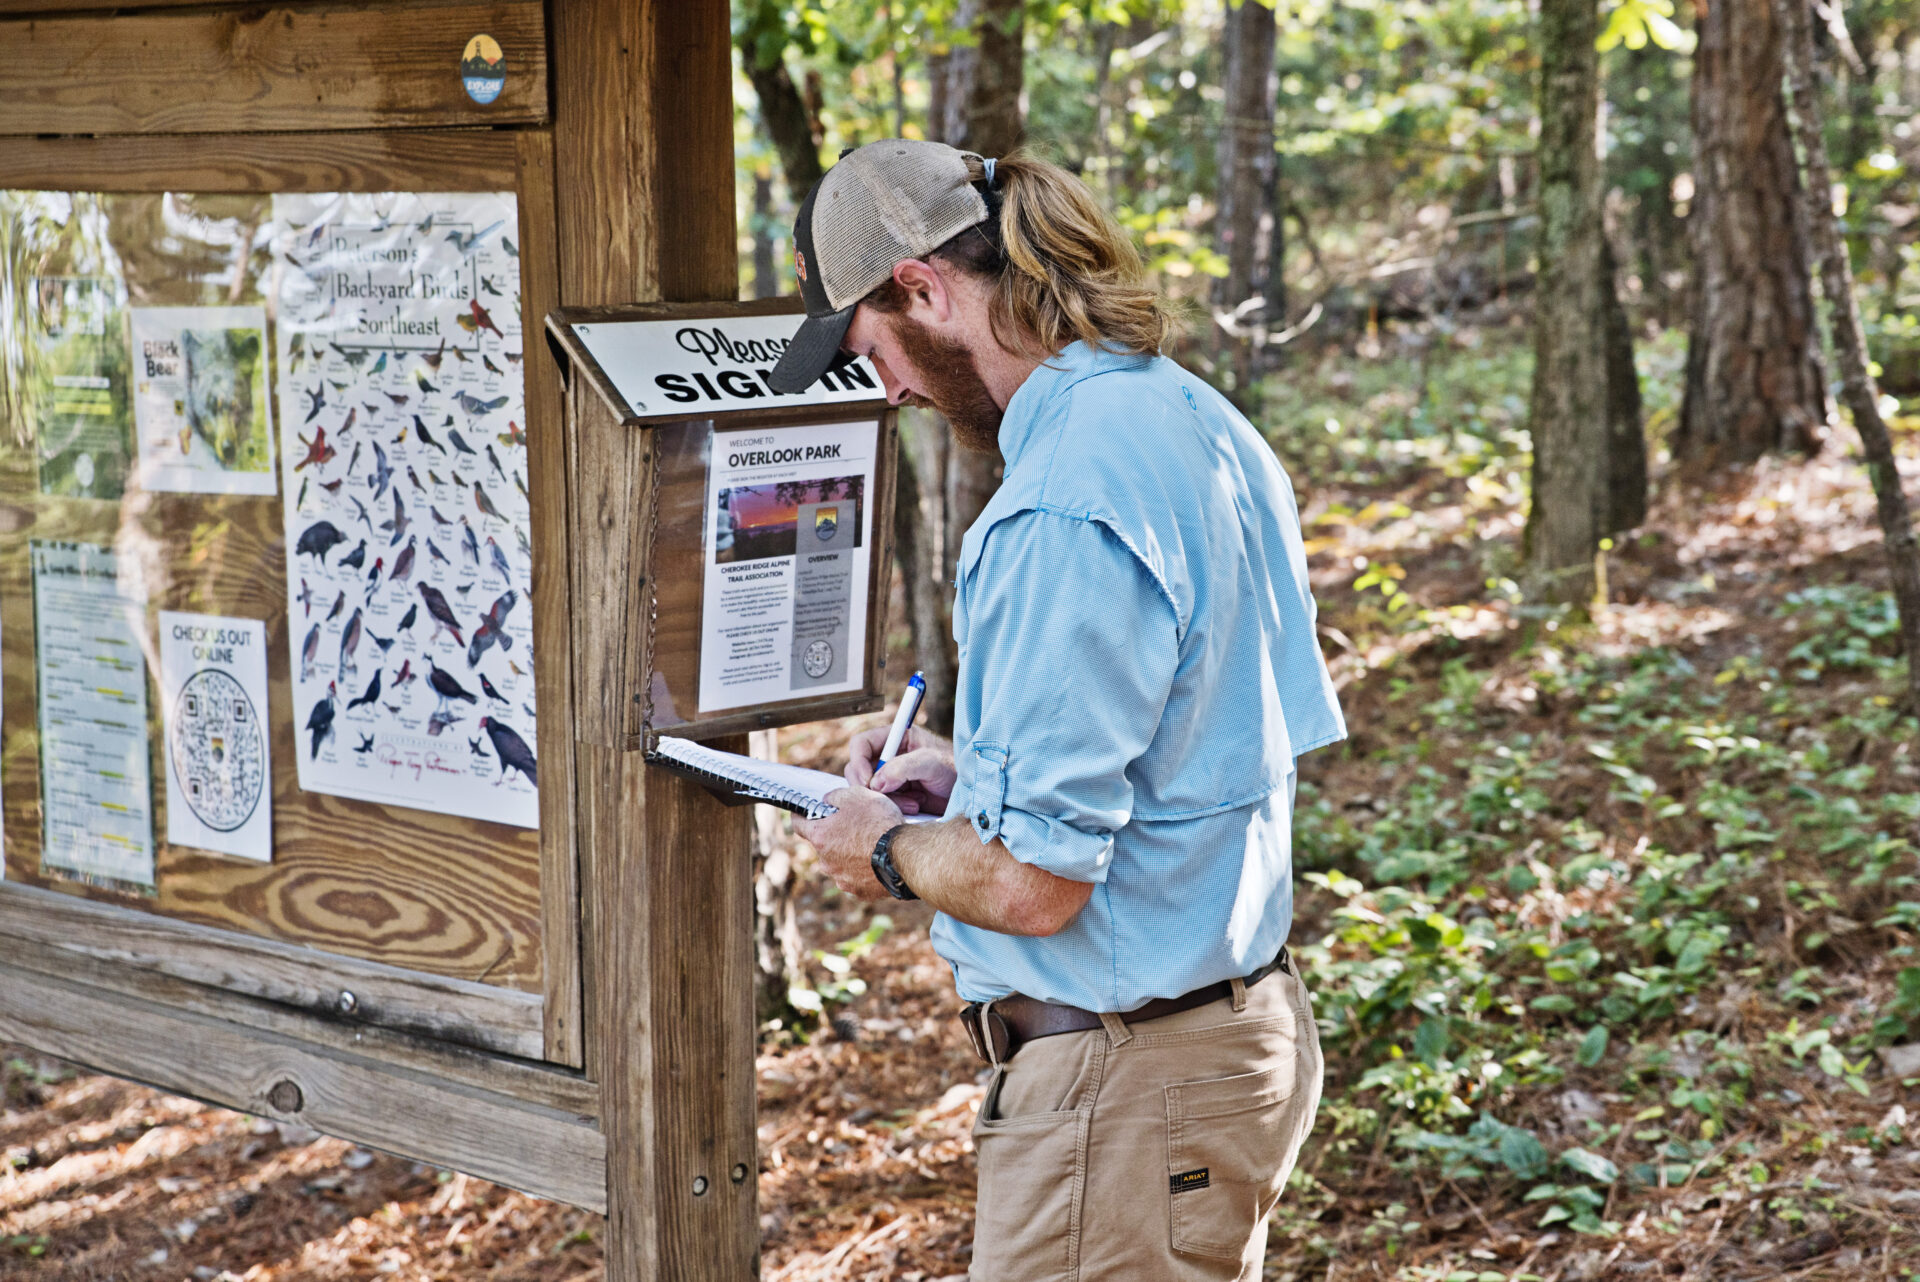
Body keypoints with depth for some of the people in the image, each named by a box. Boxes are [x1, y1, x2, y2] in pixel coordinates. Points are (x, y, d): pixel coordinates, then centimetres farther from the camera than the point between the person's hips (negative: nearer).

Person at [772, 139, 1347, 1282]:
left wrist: (891, 850, -5)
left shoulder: (1065, 513, -24)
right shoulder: (1196, 421, 7)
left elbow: (1032, 883, -25)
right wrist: (981, 772, 14)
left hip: (1126, 1088, -10)